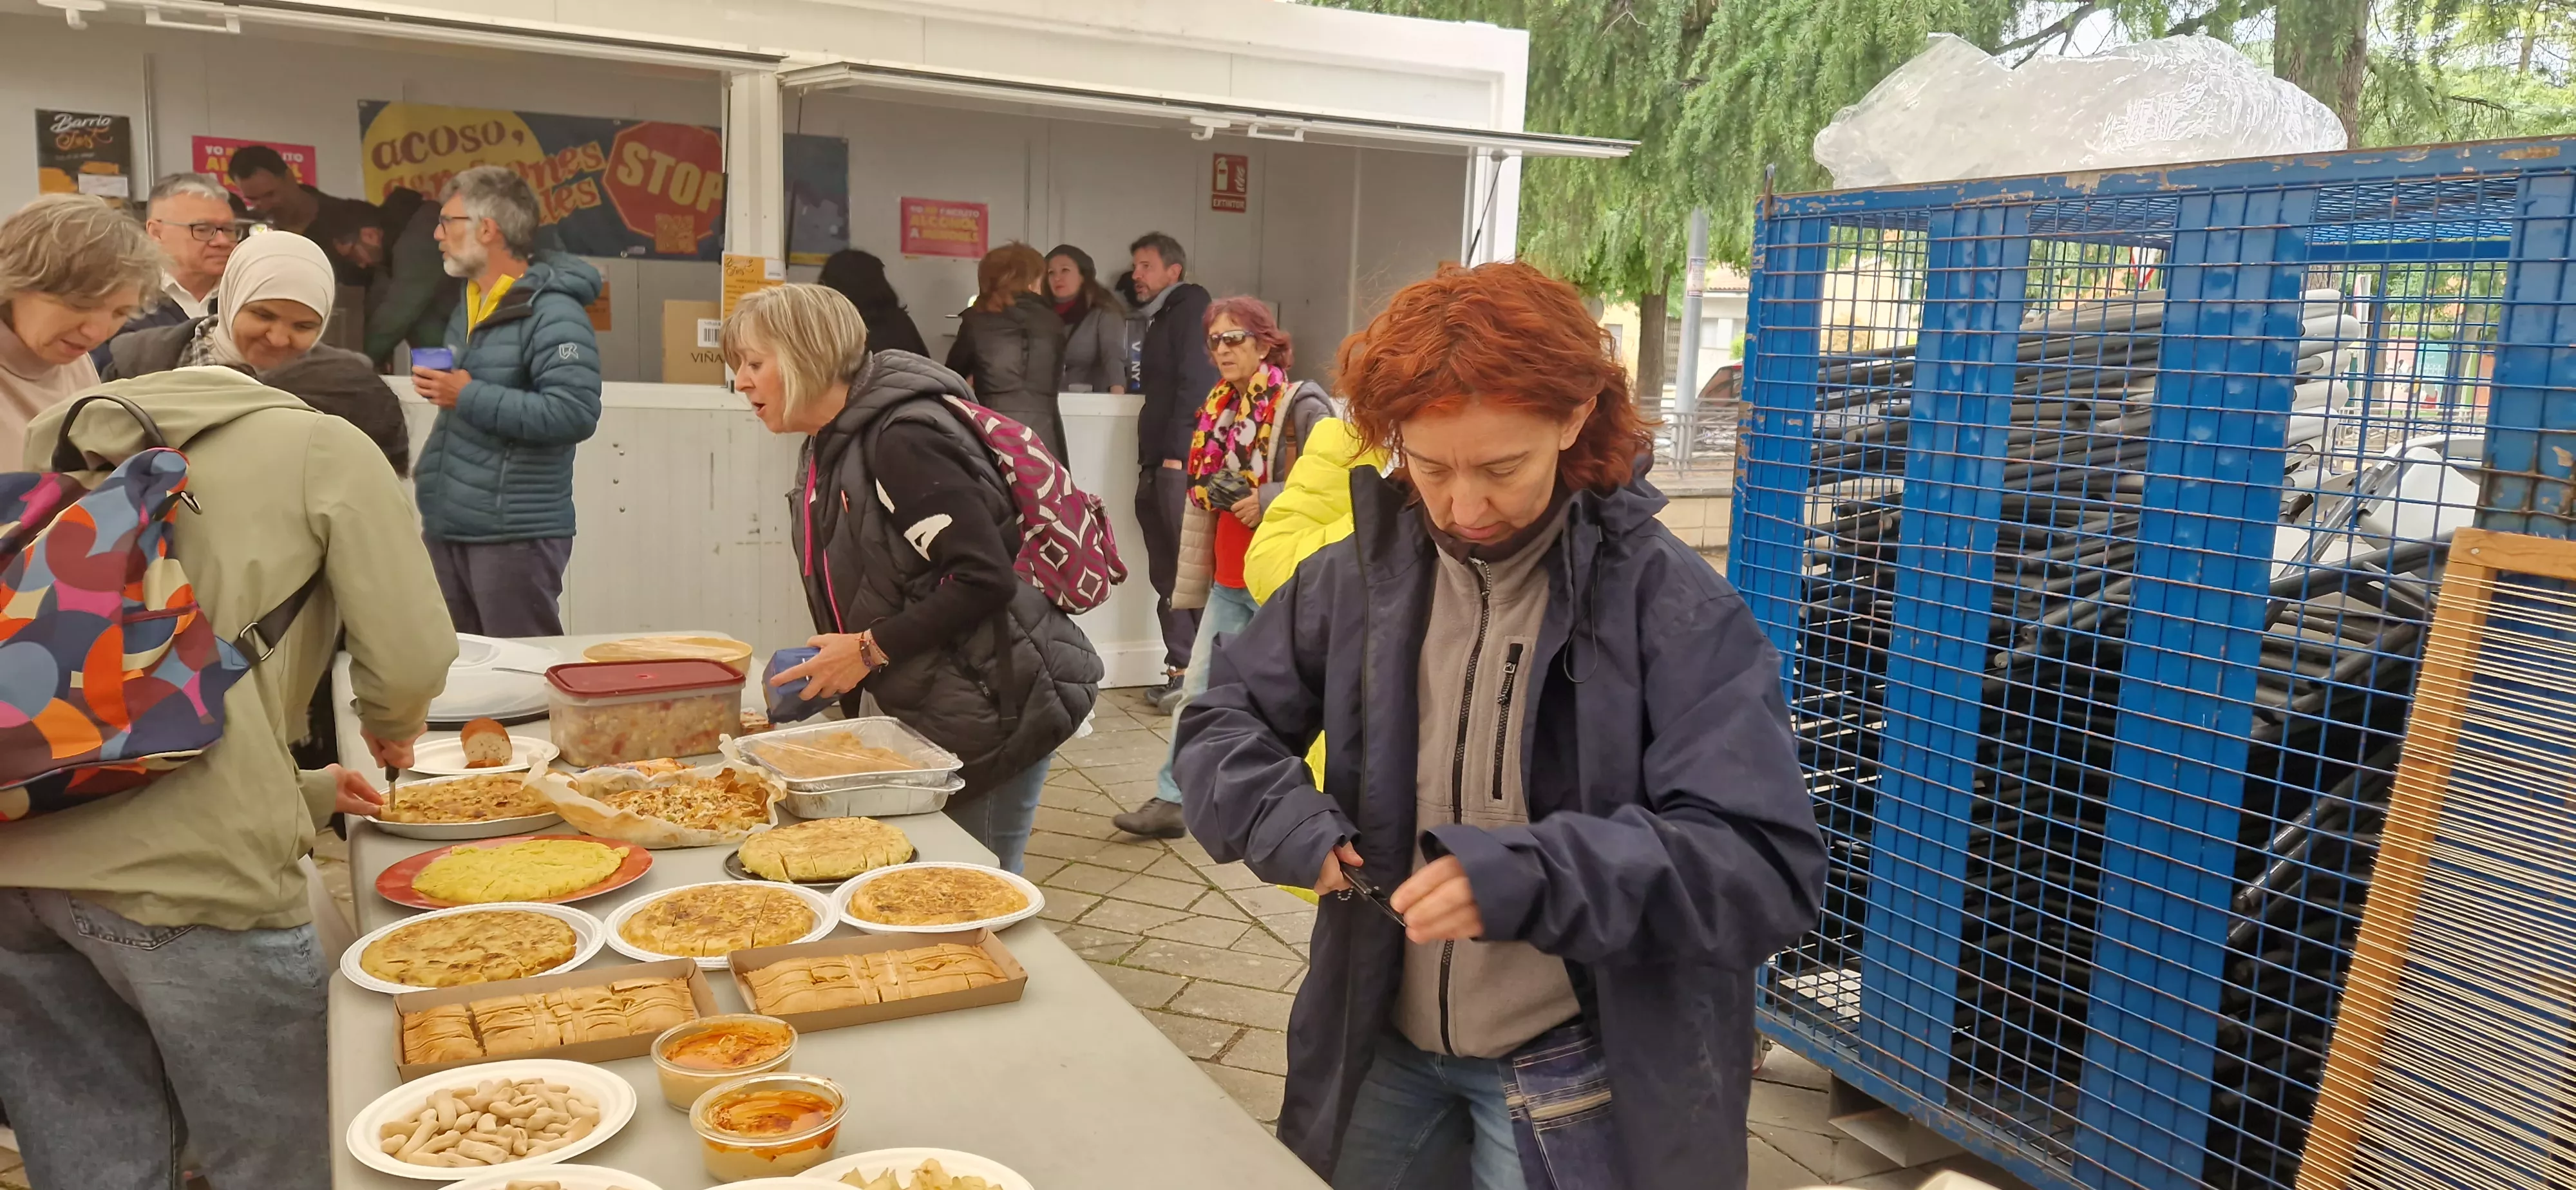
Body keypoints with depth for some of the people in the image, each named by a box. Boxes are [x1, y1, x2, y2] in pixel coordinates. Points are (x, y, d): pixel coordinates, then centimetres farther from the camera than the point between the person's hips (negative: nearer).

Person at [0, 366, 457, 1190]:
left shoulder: (96, 453, 26)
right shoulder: (328, 447, 7)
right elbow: (411, 660, -2)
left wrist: (301, 794, 36)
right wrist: (391, 728, 22)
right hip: (175, 864, -7)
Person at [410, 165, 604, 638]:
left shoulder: (553, 314, -16)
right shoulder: (471, 302, 14)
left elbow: (574, 414, -27)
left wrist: (468, 398, -23)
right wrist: (434, 463, 16)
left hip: (514, 534, -9)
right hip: (449, 528, 9)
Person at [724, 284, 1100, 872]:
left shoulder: (902, 438, -19)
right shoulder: (828, 449, 11)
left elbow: (985, 578, -26)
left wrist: (871, 648, -19)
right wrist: (830, 668, 5)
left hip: (994, 710, -9)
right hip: (930, 714, 9)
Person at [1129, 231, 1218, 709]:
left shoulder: (1190, 308, -2)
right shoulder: (1159, 319, 25)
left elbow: (1196, 383, -13)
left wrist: (1177, 451, -19)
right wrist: (1151, 460, 14)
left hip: (1182, 463, -9)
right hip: (1157, 463, 9)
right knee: (1167, 574, 8)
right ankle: (1182, 667, 13)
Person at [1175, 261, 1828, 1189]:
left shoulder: (1673, 610, -17)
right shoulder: (1364, 572, -3)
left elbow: (1770, 865, -22)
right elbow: (1222, 720, 8)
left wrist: (1535, 876, -35)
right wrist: (1289, 823, -13)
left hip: (1573, 1081, -4)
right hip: (1382, 1044, 5)